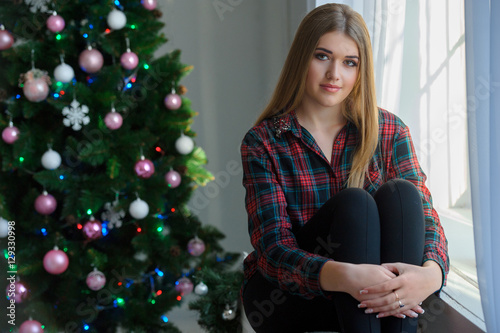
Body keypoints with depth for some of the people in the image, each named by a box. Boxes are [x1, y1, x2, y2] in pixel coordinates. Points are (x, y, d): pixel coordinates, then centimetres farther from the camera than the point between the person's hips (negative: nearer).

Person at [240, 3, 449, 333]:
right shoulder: (263, 142, -7)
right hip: (285, 295, -3)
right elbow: (275, 248, -16)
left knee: (400, 192, -24)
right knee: (354, 203, -28)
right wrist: (344, 276, -38)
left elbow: (425, 216, -7)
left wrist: (432, 272, -33)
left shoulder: (389, 132, 2)